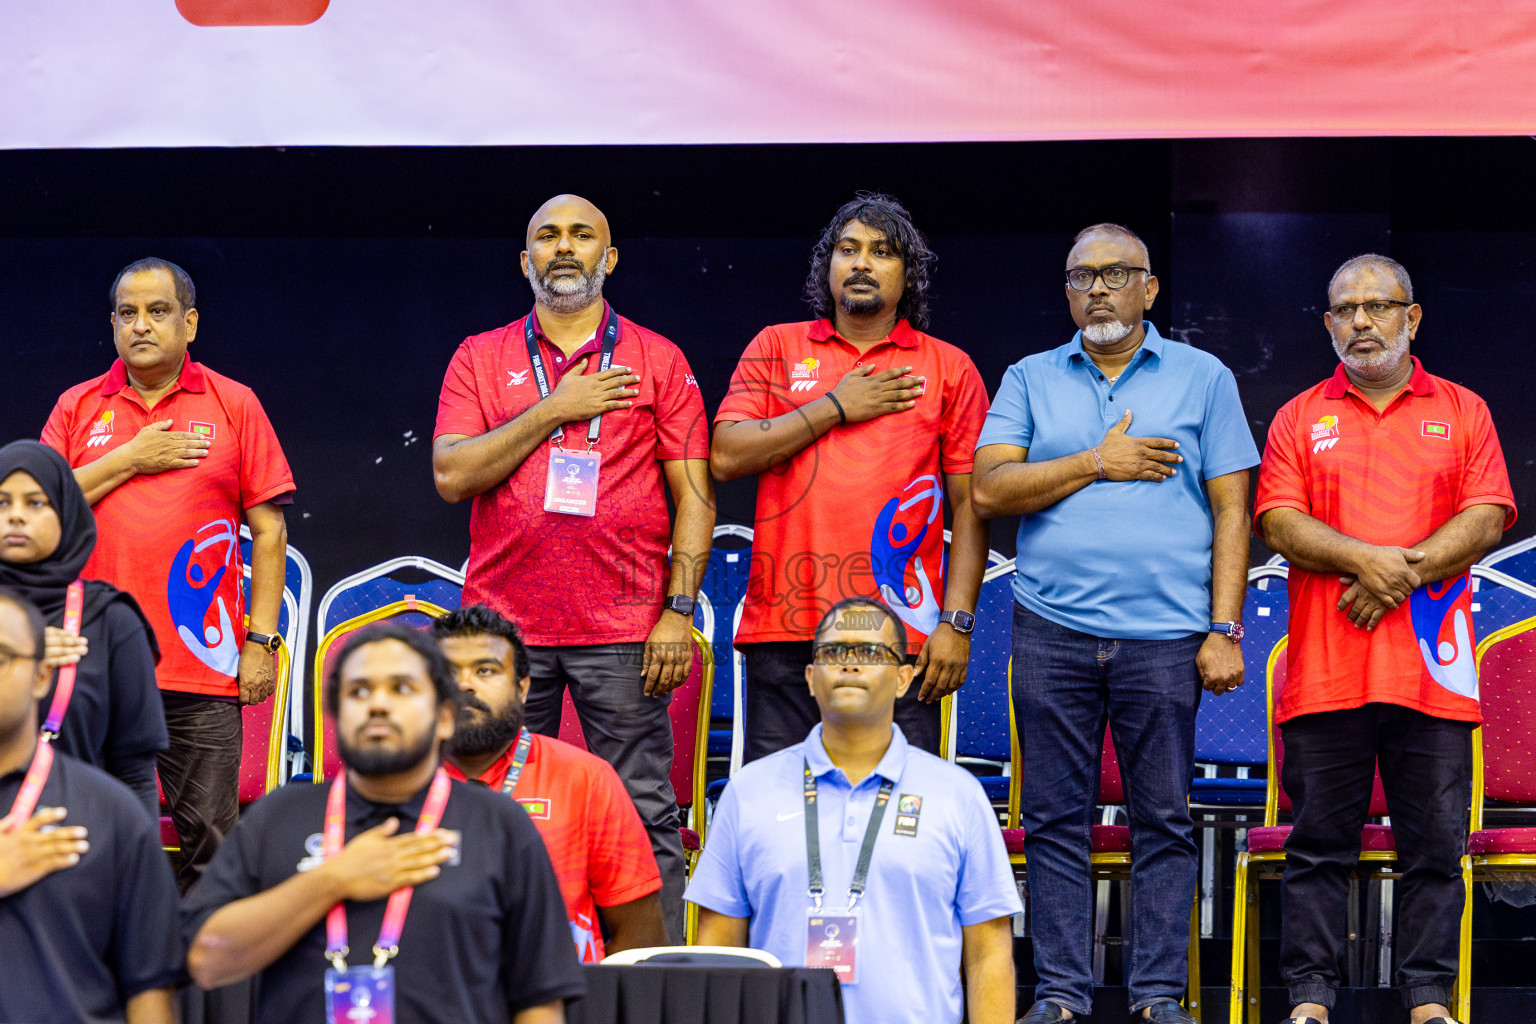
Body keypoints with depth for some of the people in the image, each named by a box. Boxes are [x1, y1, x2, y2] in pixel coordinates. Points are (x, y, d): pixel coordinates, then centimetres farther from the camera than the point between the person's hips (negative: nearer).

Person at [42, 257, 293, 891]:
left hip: (202, 670, -1)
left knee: (208, 839, -2)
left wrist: (262, 640, -1)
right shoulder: (78, 407, 11)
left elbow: (268, 531, 6)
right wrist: (131, 459, -6)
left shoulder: (234, 405, 7)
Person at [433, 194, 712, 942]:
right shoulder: (480, 359, 11)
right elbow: (452, 475, -1)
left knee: (643, 815, -2)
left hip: (623, 629, -1)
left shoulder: (657, 361, 9)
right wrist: (555, 409, -6)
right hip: (505, 626, 1)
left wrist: (679, 611, -4)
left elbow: (693, 495, 6)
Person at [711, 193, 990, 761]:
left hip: (902, 635, -1)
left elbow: (970, 505, 6)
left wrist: (957, 622, -3)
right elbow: (726, 456, 1)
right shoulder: (777, 347, 14)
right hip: (784, 630, 1)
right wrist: (836, 407, -2)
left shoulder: (949, 368, 11)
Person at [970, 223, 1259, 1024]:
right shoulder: (1030, 380, 13)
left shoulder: (1202, 379, 10)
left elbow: (1231, 510, 5)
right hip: (1052, 628, 1)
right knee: (1055, 819, 1)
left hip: (1164, 634, -1)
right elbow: (988, 490, 1)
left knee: (1164, 821, 0)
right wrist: (1098, 463, -5)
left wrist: (1224, 631, -4)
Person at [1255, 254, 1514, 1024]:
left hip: (1432, 669, 0)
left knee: (1434, 844, 1)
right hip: (1325, 670, 0)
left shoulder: (1462, 412, 12)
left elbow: (1488, 519, 1)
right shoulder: (1300, 418, 12)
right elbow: (1278, 523, 0)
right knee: (1320, 842, 1)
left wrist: (1402, 575, -10)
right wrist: (1366, 559, -15)